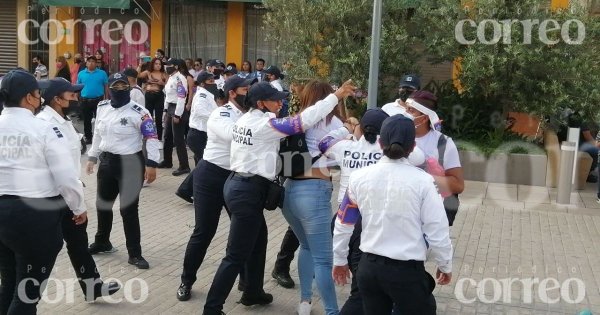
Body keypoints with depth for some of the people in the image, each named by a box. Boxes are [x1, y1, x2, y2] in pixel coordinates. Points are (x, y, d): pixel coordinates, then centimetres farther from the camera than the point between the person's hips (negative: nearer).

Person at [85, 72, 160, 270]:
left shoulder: (138, 112, -15)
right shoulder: (102, 108, 5)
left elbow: (151, 138, -15)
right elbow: (98, 134, 16)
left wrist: (152, 164, -20)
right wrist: (92, 157, 18)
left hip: (130, 163, -6)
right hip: (107, 162, 6)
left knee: (129, 210, -2)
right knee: (103, 204, 18)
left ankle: (135, 254, 9)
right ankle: (102, 242, 40)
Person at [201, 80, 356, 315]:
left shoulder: (246, 119, 9)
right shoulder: (264, 124, -17)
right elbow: (303, 120, -21)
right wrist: (337, 95, -16)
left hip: (239, 184, 10)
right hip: (248, 191, -10)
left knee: (258, 240, 25)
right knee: (236, 255, -3)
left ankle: (253, 292, 39)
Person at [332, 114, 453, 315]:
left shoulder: (359, 177, -5)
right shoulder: (422, 181, -15)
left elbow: (343, 225, 4)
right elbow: (437, 232, -10)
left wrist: (340, 261, 19)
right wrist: (445, 266, 8)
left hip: (369, 267, 4)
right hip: (407, 270, -3)